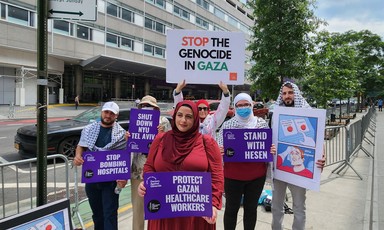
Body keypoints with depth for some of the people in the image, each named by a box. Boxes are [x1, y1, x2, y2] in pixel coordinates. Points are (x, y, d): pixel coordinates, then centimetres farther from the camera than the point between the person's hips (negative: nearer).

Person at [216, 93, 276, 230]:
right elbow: (219, 148, -2)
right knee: (231, 208, 12)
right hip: (233, 174, -2)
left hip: (257, 174, 2)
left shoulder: (261, 123, 2)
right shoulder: (227, 125, -3)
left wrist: (272, 150, -14)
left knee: (251, 208, 18)